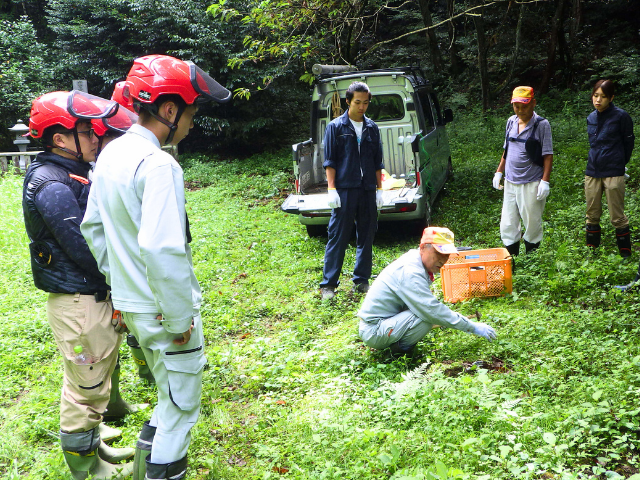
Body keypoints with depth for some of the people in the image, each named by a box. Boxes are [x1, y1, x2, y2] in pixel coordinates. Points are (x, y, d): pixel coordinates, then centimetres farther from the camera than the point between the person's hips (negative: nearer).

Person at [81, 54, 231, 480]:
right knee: (182, 406, 9)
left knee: (171, 394, 27)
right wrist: (181, 320, -20)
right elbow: (163, 251, -29)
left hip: (129, 302, 9)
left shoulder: (111, 154, 6)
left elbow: (92, 227, 14)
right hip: (162, 310, -9)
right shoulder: (158, 165, -23)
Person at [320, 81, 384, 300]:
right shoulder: (336, 126, 1)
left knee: (366, 237, 8)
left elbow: (378, 162, 14)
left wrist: (379, 189, 9)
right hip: (344, 190, -4)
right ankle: (328, 284, 3)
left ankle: (361, 281, 19)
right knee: (337, 237, -3)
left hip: (368, 191, 4)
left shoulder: (372, 128, 11)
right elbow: (329, 161, -1)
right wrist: (332, 189, -9)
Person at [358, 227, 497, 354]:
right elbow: (433, 311, -28)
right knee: (427, 316, -26)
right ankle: (401, 347, -5)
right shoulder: (410, 272, -24)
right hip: (373, 332, -10)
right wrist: (473, 327, -22)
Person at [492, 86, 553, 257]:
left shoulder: (541, 124, -8)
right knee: (507, 225, 7)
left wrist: (545, 181, -16)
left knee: (532, 224, 6)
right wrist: (499, 172, 17)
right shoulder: (511, 122, 9)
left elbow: (548, 155, -10)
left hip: (532, 184, -5)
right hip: (510, 182, 6)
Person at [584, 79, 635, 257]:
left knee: (617, 217, -1)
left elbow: (628, 142, 1)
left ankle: (625, 255, 11)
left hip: (613, 173, -5)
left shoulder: (620, 116, -8)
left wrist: (619, 163, 9)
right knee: (592, 215, 11)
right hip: (592, 172, 5)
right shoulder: (591, 118, 8)